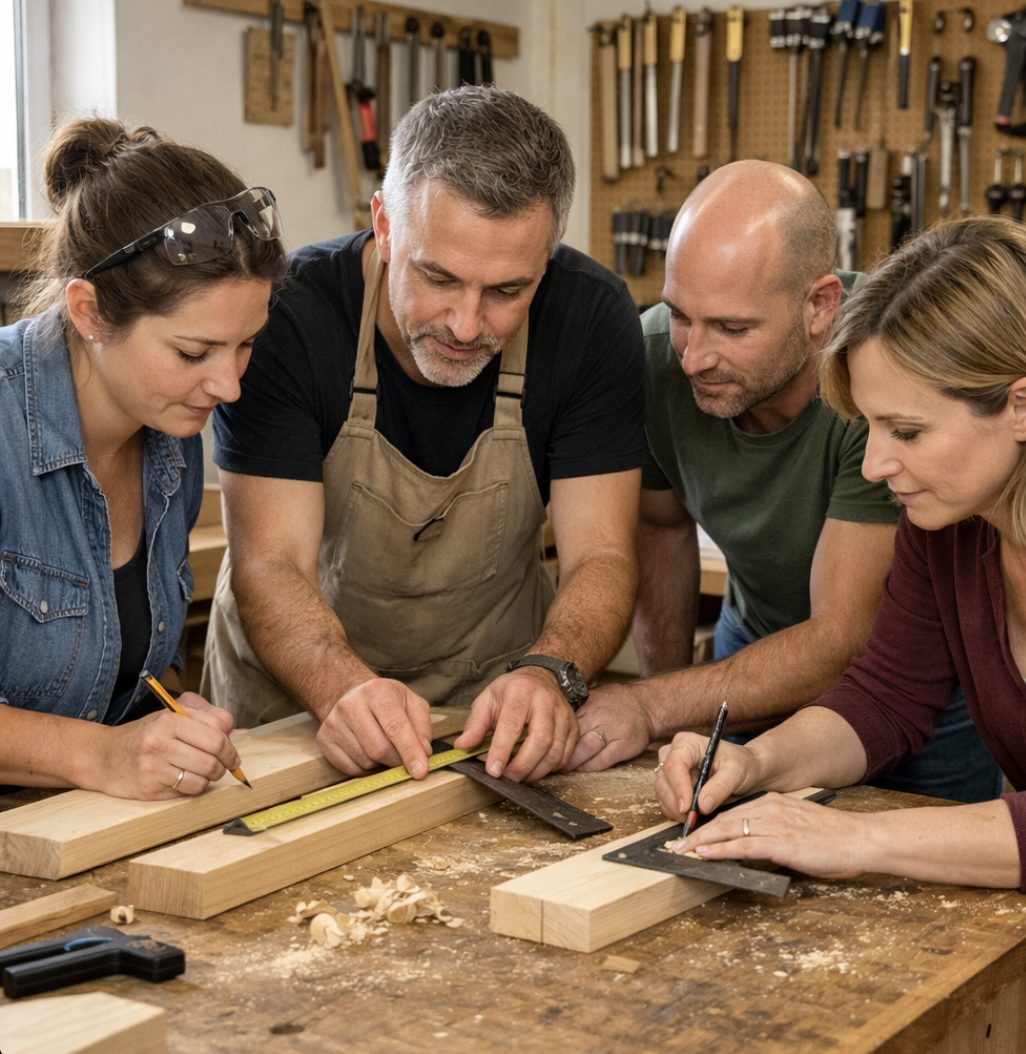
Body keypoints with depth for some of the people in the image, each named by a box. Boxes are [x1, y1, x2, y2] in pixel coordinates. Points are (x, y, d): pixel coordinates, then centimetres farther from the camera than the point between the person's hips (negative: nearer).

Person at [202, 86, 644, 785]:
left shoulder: (592, 317, -13)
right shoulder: (287, 316, -19)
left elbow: (601, 556, -14)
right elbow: (270, 566, -22)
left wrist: (550, 674, -34)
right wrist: (346, 688, -41)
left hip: (493, 700, 1)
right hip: (297, 695, 0)